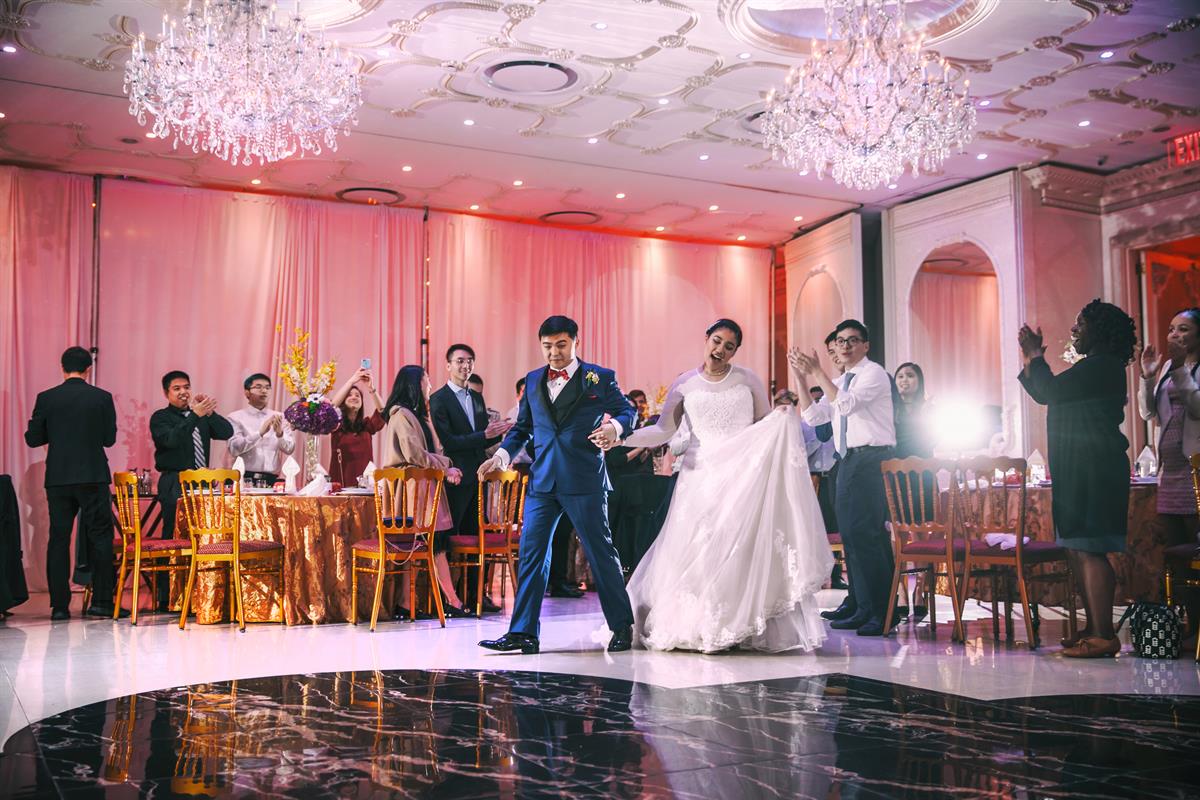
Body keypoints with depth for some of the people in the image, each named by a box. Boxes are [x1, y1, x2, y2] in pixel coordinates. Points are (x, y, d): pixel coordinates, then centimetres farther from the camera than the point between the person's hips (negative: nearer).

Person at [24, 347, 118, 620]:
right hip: (93, 477, -1)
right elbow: (109, 439, 1)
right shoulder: (102, 398, -4)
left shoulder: (46, 399, -1)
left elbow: (33, 439, 3)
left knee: (58, 540, 8)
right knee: (100, 537, 6)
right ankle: (102, 601, 3)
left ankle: (59, 605, 8)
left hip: (58, 479, 2)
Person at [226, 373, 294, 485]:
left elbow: (289, 449, 4)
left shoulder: (279, 417, 12)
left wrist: (280, 434, -16)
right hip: (246, 479, -2)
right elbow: (233, 449, -9)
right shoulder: (236, 417, 4)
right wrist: (260, 433, -20)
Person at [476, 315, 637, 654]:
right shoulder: (533, 380, 14)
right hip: (542, 481, 4)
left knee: (600, 551, 3)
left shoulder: (599, 378, 2)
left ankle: (622, 626, 18)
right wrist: (502, 454, 4)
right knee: (531, 553, 2)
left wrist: (615, 426, -17)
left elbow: (626, 410, 5)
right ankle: (523, 632, 6)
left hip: (584, 481, -4)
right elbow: (522, 426, 19)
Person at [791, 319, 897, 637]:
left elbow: (846, 404, -21)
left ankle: (880, 612, -9)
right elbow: (813, 416, 13)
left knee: (865, 533, -13)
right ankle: (858, 604, 21)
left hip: (871, 459, -9)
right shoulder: (840, 382, 21)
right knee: (851, 532, 12)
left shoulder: (873, 373, -5)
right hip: (849, 460, 9)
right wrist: (802, 377, 4)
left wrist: (817, 372, -20)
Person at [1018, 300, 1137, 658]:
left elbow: (1050, 391, -18)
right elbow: (1047, 394, 24)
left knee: (1088, 549, -12)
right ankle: (1093, 628, 17)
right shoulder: (1094, 367, 21)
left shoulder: (1102, 366, -12)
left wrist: (1036, 355, -4)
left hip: (1094, 470, -11)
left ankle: (1103, 636, -10)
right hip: (1080, 470, 11)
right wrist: (1030, 359, 18)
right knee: (1078, 549, 12)